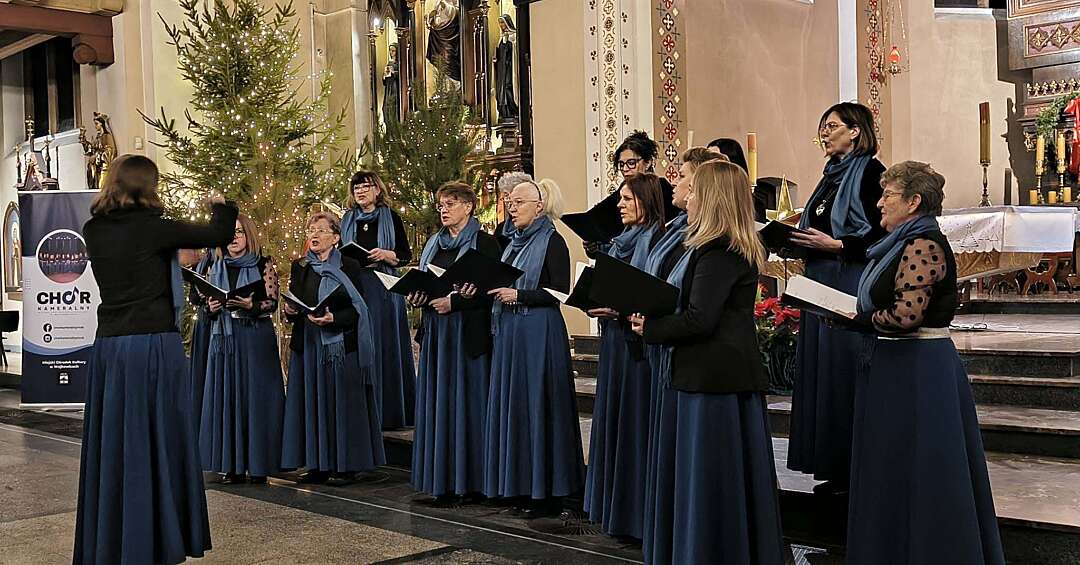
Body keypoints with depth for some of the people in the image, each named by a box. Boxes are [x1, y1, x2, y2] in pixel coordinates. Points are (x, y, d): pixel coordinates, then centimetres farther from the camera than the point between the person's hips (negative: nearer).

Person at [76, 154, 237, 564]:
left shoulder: (93, 230, 5)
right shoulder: (153, 227, -10)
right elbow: (220, 236, -3)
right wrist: (220, 205, 16)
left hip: (108, 346, 6)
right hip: (153, 346, -5)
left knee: (111, 442, 12)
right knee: (156, 442, 4)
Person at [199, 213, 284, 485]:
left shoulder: (263, 265, 1)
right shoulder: (217, 268, 14)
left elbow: (272, 302, -5)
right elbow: (209, 304, 19)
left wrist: (250, 305, -23)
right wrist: (211, 307, -3)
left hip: (256, 340, -4)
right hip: (224, 338, 4)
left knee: (255, 396, -4)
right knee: (226, 398, 2)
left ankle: (258, 465, 1)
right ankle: (231, 465, 6)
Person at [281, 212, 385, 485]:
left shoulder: (349, 266, -3)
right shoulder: (299, 267, 12)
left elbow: (358, 309, -7)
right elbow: (293, 303, 16)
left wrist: (334, 319, -23)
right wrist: (289, 310, -6)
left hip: (340, 346, -5)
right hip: (307, 345, 5)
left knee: (340, 402, -2)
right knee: (313, 403, 6)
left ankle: (346, 465, 5)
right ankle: (318, 464, 14)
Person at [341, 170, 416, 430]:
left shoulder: (391, 218, 3)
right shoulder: (347, 221, 14)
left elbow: (406, 255, 2)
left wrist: (386, 255, -15)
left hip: (383, 290, -3)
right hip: (354, 289, 3)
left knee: (386, 347, -3)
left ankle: (390, 412, 4)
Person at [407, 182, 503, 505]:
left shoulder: (484, 243, -5)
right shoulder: (434, 244, 16)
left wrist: (454, 302, -18)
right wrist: (416, 296, 0)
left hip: (468, 333, -7)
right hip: (435, 332, 7)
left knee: (465, 401, -4)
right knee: (437, 402, 6)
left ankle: (468, 480, 2)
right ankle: (442, 479, 11)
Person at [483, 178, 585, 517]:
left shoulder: (552, 242, -7)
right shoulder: (515, 244, 16)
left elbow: (560, 293, -14)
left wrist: (518, 295, -18)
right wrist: (492, 290, 4)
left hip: (539, 334, -8)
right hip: (509, 333, 8)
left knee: (538, 406, -4)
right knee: (512, 406, 9)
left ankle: (546, 491, 4)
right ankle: (520, 484, 18)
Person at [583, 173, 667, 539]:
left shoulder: (656, 240, -11)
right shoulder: (623, 242, 15)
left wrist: (620, 309, -21)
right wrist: (597, 303, 2)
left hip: (637, 342, -9)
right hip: (614, 338, 9)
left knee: (633, 422, -5)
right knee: (611, 419, 12)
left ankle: (636, 511, 4)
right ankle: (613, 505, 21)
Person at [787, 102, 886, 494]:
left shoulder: (870, 172, -8)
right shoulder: (832, 176, 18)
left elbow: (882, 234, -16)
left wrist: (836, 245, -19)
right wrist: (799, 240, 5)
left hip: (852, 287, -9)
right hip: (821, 285, 9)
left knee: (846, 373, -6)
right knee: (820, 370, 9)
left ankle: (855, 469, 2)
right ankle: (831, 465, 16)